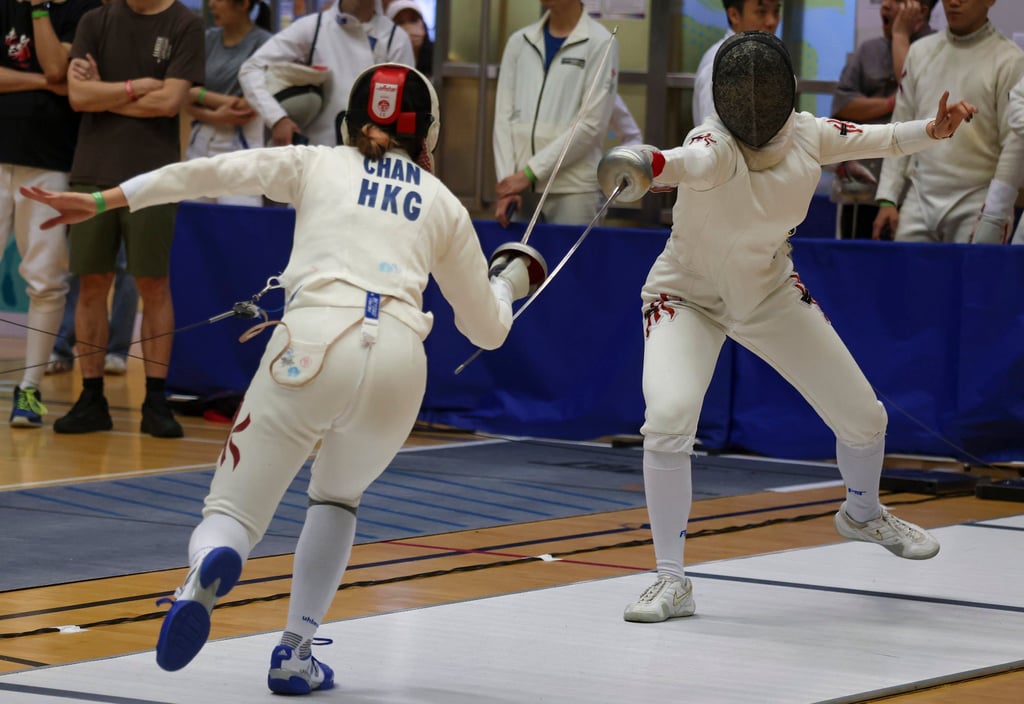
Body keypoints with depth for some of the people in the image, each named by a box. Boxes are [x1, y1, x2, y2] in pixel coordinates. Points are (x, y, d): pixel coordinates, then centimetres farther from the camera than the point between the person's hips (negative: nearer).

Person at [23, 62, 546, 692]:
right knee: (337, 498, 33)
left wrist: (103, 201, 10)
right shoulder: (444, 203, 26)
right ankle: (295, 654, 18)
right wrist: (508, 284, 52)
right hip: (398, 363, 2)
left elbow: (212, 172, 9)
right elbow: (487, 331, 31)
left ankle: (209, 570, -32)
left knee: (230, 518, 7)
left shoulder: (319, 164, 23)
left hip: (313, 348, -2)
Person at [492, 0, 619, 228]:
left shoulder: (600, 44, -2)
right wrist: (507, 182, -4)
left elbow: (591, 124, -9)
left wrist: (530, 172, -11)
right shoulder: (519, 42, 12)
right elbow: (504, 118, 8)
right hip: (521, 188, 4)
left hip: (573, 192, -4)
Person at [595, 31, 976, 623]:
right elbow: (683, 163, -60)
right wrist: (642, 164, -82)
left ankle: (864, 513, 43)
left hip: (771, 294, 5)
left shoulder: (808, 135, -17)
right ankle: (672, 582, -19)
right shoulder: (714, 147, -35)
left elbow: (874, 141, 4)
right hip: (688, 298, -5)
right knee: (669, 420, -31)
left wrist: (933, 131, -14)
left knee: (864, 418, 8)